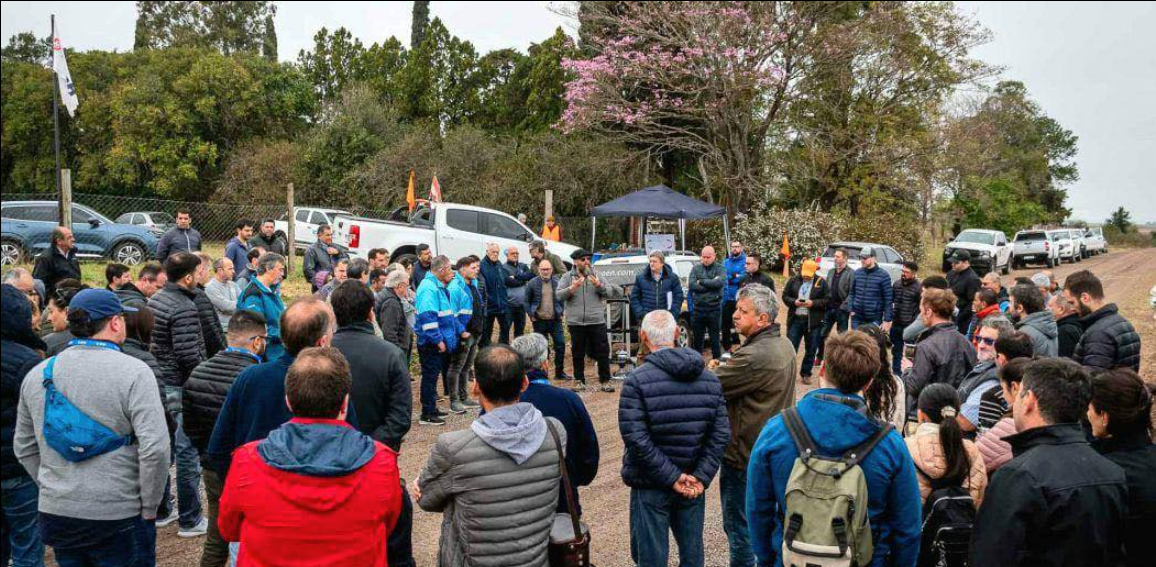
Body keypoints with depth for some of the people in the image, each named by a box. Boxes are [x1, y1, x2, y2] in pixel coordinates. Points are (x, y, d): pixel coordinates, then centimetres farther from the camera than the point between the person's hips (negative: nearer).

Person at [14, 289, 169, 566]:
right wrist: (149, 509, -8)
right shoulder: (134, 372, -14)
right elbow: (155, 449, -20)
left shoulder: (37, 374, 5)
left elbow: (24, 448, 13)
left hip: (55, 512, 5)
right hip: (118, 517, -5)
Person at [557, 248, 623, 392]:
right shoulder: (567, 277, 4)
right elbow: (559, 295, -7)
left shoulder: (596, 275, 9)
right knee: (578, 354, 9)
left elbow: (611, 293, 4)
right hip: (576, 322, -1)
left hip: (597, 322, 1)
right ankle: (580, 381, 21)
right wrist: (572, 288, -23)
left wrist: (600, 286, -14)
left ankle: (604, 381, 10)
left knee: (603, 353, 1)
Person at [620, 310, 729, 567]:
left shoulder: (637, 380, -14)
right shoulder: (709, 378, 1)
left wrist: (672, 477, -15)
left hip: (650, 486, -4)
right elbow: (721, 435, -3)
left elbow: (636, 438, -21)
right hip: (694, 487, 4)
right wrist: (701, 477, -6)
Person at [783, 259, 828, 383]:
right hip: (796, 319, 1)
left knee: (811, 350, 8)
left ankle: (806, 373, 21)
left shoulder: (821, 283, 0)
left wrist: (813, 303, -17)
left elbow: (827, 300, -3)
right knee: (790, 347, 2)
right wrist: (794, 302, -12)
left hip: (813, 321, -1)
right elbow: (785, 296, 6)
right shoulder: (794, 281, 5)